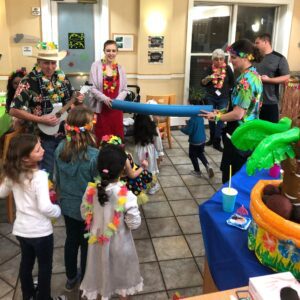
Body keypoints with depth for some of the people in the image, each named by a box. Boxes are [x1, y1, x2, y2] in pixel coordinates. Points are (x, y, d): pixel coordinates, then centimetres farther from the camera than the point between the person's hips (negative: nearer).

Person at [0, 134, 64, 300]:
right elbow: (45, 207, -32)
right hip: (40, 231, -6)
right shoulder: (39, 176, -27)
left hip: (21, 229, 6)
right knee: (45, 266, 17)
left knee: (26, 262, 27)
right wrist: (58, 210, -13)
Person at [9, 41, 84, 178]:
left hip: (63, 133, 5)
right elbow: (14, 110, -18)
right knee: (47, 173, 6)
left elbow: (71, 97, 16)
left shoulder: (61, 77, 1)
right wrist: (40, 119, -23)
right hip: (42, 137, -5)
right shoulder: (28, 81, -16)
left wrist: (77, 99, -8)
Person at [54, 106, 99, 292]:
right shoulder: (94, 155, -29)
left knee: (71, 240, 25)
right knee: (87, 244, 19)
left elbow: (57, 179, 0)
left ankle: (71, 278, 46)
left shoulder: (60, 149, -13)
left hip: (67, 205, 5)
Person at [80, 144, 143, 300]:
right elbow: (134, 223, -22)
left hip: (97, 240, 3)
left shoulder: (91, 190, -19)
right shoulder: (126, 195, -31)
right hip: (119, 243, -3)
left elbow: (85, 214, -4)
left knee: (99, 268, 28)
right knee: (121, 270, 26)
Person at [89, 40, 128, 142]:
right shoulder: (96, 66, -2)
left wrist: (117, 100, -11)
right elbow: (92, 88, -6)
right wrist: (104, 98, -19)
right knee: (102, 137, 2)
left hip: (116, 109, 3)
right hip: (101, 108, -3)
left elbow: (124, 90, 7)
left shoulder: (120, 68, 8)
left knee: (117, 137, 7)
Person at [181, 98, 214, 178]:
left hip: (194, 142, -7)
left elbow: (188, 131, -21)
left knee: (192, 156, 14)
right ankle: (207, 166, 7)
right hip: (202, 140, 8)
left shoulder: (192, 119, -24)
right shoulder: (201, 117, 1)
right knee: (200, 154, 26)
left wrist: (182, 128, -4)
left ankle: (197, 171, 26)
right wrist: (188, 123, 17)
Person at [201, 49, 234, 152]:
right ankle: (212, 138, 28)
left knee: (220, 119, -5)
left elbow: (232, 82, 8)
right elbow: (203, 83, -9)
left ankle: (217, 142, 1)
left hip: (223, 98, -1)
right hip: (211, 97, 1)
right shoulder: (210, 68, -4)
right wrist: (209, 78, -27)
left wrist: (227, 90, 1)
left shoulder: (227, 68, -4)